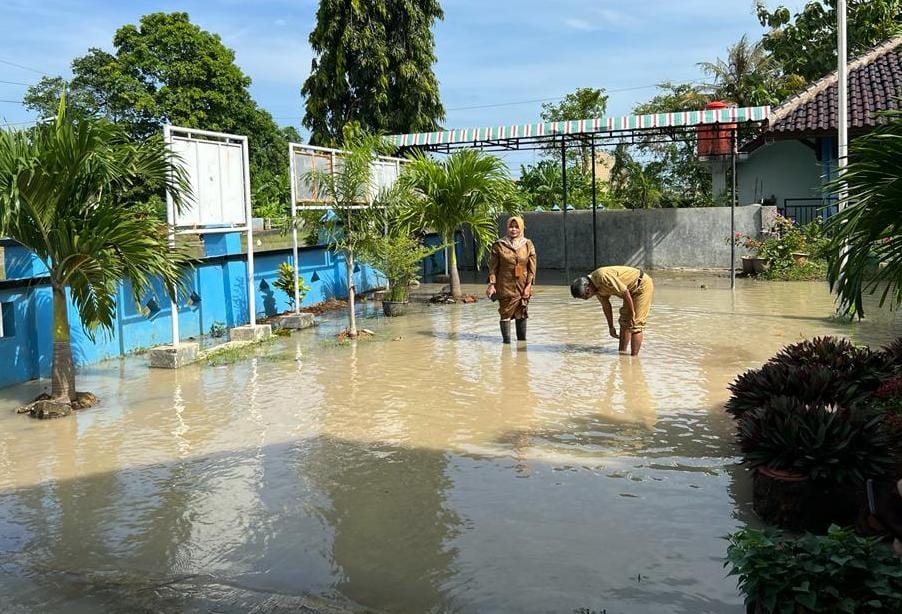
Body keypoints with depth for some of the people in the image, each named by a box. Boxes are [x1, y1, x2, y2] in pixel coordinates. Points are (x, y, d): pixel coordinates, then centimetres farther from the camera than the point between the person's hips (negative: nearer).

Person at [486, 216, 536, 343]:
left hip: (522, 286, 2)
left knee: (521, 313, 10)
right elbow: (493, 266, -1)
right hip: (505, 286, -2)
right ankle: (506, 340, 4)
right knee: (506, 313, -3)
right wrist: (492, 284, -8)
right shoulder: (499, 245, -2)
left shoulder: (528, 245, 4)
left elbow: (532, 267, 4)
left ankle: (522, 339, 22)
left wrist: (528, 285, -3)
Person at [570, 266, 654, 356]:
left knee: (635, 324, -9)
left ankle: (634, 357, -4)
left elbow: (625, 292, -27)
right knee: (624, 321, 14)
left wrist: (632, 312, -15)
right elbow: (606, 305, 11)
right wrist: (611, 327, 17)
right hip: (633, 290, 10)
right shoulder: (596, 285, 0)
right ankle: (622, 353, 21)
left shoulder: (603, 277, -30)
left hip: (643, 285, -9)